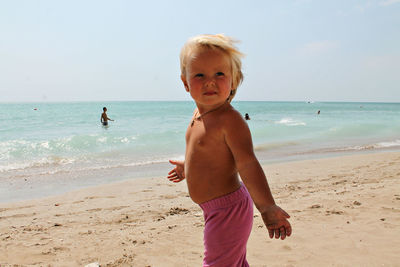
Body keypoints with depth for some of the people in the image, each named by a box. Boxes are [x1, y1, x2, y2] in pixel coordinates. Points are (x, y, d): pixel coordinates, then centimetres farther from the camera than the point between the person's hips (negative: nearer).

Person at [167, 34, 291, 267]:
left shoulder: (230, 119, -23)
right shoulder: (200, 113, 4)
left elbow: (247, 163, -29)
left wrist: (267, 207, -38)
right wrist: (188, 167, 37)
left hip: (227, 210, -9)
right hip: (217, 209, 9)